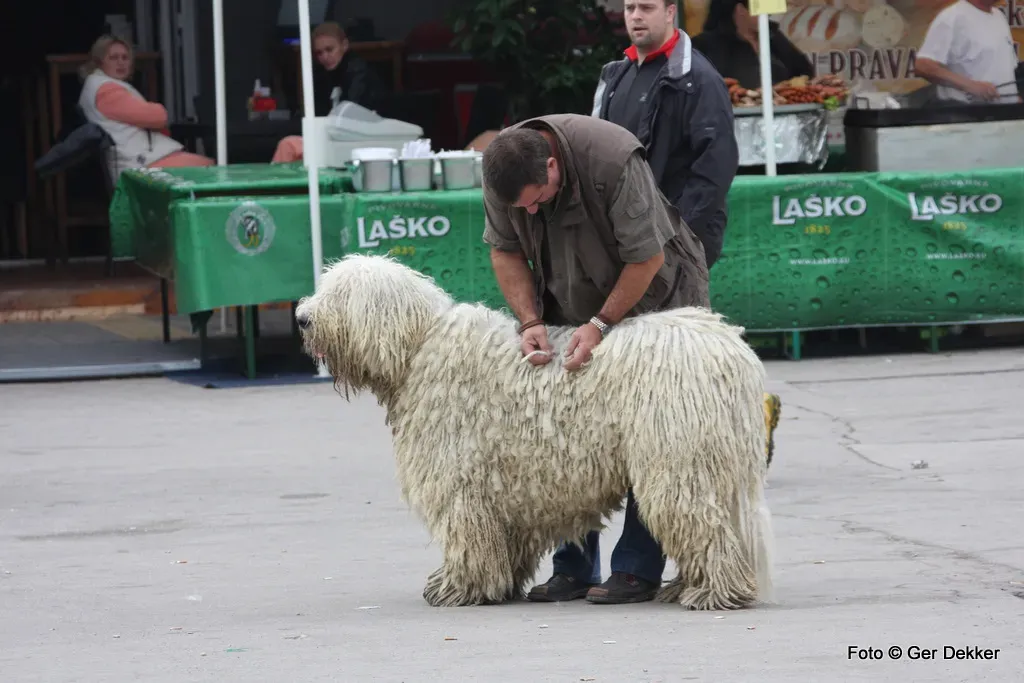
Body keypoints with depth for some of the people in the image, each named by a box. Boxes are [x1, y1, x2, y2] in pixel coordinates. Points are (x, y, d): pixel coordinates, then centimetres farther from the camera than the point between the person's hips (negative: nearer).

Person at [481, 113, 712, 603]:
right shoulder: (503, 169, -17)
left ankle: (638, 569, -10)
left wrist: (601, 324, -25)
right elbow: (504, 251, -4)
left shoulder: (613, 161, -33)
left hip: (649, 298, -5)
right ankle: (574, 568, 6)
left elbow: (647, 258, -24)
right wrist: (530, 321, -16)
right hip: (574, 306, 6)